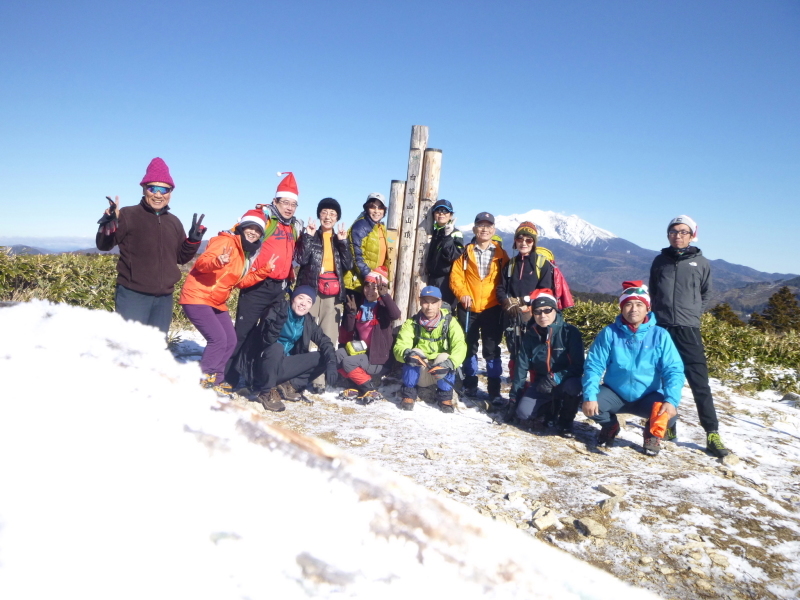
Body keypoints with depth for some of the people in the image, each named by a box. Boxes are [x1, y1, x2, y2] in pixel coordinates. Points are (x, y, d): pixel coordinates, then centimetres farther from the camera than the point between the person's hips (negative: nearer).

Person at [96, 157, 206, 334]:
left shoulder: (174, 222, 12)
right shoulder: (128, 215, -4)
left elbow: (181, 258, 18)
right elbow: (103, 245, -6)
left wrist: (194, 240, 1)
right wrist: (109, 223, -24)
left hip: (164, 298, 6)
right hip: (133, 295, -5)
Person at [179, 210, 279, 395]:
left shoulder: (247, 252, 12)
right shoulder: (226, 241, -15)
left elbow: (242, 281, 9)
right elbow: (201, 263, -26)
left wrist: (265, 270, 0)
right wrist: (218, 261, -48)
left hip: (217, 302, 9)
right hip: (197, 297, -9)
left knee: (230, 341, 7)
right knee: (218, 339, -16)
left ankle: (214, 380, 19)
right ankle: (202, 381, -2)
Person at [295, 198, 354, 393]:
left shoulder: (340, 238, 16)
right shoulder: (309, 235, 8)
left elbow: (348, 265, 3)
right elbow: (300, 259, -7)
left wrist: (343, 242, -5)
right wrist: (309, 236, -12)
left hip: (333, 293, 2)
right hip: (310, 290, -2)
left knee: (329, 338, -3)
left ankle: (321, 378, 1)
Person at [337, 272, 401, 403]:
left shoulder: (383, 308, -8)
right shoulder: (361, 307, 9)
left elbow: (396, 315, -32)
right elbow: (349, 329, 6)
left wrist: (385, 295, -40)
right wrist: (351, 312, -9)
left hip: (380, 360, -7)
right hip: (362, 351, 7)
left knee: (347, 362, -23)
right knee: (338, 355, -12)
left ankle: (370, 389, -5)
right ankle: (356, 386, 0)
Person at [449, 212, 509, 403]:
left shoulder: (500, 254, 6)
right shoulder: (466, 253, 5)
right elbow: (456, 276, 0)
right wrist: (462, 293, -15)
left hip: (492, 308, -1)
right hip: (468, 308, 1)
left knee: (492, 349, -1)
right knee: (469, 347, 11)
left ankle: (494, 389, 5)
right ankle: (470, 384, 24)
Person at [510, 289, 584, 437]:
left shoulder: (570, 332, -15)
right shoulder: (530, 335, -3)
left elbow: (578, 366, -17)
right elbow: (521, 367, 0)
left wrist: (555, 378, -30)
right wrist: (514, 397, -1)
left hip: (565, 382, -3)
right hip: (541, 383, 3)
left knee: (573, 385, -37)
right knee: (524, 415, -17)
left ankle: (565, 423, -8)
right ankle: (552, 407, 17)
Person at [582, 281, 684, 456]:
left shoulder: (660, 335, -9)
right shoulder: (610, 333, -10)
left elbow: (673, 370, -12)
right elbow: (594, 366, -12)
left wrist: (671, 400, -28)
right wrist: (590, 396, -25)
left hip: (648, 397, 0)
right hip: (614, 394, 0)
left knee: (669, 414, -28)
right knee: (590, 405, -27)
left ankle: (653, 431, 11)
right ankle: (610, 425, 11)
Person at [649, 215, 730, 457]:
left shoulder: (701, 263, 6)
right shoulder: (660, 260, 10)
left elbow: (706, 295, 15)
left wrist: (693, 313, 3)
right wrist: (660, 311, 8)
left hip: (688, 329, -2)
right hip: (660, 327, 2)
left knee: (699, 381, -4)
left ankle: (712, 433, 0)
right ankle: (668, 425, 18)